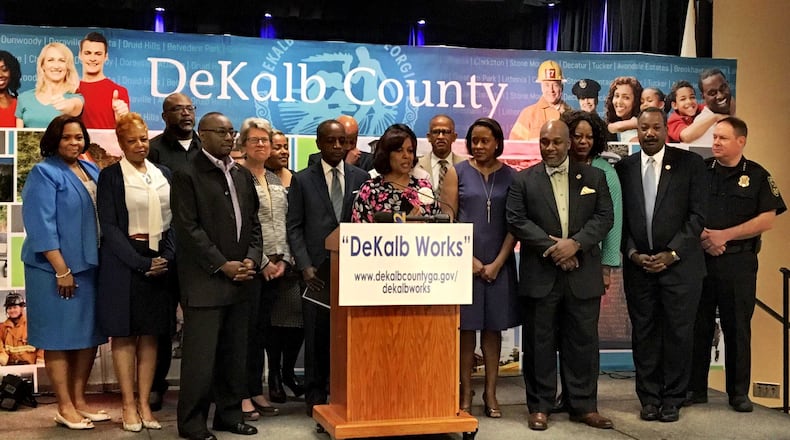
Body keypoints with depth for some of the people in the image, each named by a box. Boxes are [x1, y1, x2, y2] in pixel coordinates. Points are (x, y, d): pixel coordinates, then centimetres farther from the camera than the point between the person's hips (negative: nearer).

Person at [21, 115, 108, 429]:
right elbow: (41, 225, -15)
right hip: (56, 268, -7)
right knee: (59, 336, 2)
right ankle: (65, 408, 10)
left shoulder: (92, 171, 11)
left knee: (89, 334, 10)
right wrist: (62, 269, -18)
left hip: (90, 265, 7)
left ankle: (79, 401, 21)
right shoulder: (44, 173, -8)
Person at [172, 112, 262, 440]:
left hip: (239, 281, 6)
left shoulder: (243, 175, 16)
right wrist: (222, 265, -14)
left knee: (235, 355, 11)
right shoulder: (187, 175, -4)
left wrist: (252, 259, -1)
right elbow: (188, 229, -11)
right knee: (200, 356, -2)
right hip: (205, 281, -6)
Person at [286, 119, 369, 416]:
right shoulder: (302, 180, 6)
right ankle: (315, 397, 15)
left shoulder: (360, 178, 10)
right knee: (317, 336, 4)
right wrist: (304, 266, -8)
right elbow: (294, 227, 3)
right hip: (317, 269, -1)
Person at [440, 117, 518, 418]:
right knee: (466, 326, 2)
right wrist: (468, 258, -9)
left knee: (493, 326, 6)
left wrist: (498, 263, -6)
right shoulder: (457, 172, 3)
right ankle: (465, 393, 10)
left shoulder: (511, 176, 5)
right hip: (464, 260, -1)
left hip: (498, 263, 1)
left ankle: (490, 394, 13)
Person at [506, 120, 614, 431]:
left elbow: (605, 216, 2)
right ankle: (539, 406, 14)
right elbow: (517, 220, -4)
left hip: (583, 275, 1)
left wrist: (575, 243, -13)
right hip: (540, 275, -1)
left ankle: (583, 405, 17)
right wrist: (551, 247, -13)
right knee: (540, 343, 4)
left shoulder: (594, 177, 10)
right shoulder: (523, 180, 5)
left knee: (583, 341, 7)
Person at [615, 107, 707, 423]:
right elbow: (620, 218, 7)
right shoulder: (623, 168, 6)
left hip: (679, 264, -2)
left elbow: (697, 214, -3)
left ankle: (672, 399, 15)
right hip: (638, 264, 2)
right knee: (644, 334, 6)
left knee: (678, 333, 3)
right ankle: (649, 398, 17)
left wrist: (672, 253, -10)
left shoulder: (690, 163, 0)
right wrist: (633, 253, -6)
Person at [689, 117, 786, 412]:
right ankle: (695, 388, 15)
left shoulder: (757, 176, 4)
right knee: (698, 325, 6)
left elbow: (767, 219, -4)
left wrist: (724, 235, -11)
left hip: (739, 262, -1)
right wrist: (703, 236, -13)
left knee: (738, 328, 5)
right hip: (699, 258, 1)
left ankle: (739, 392, 15)